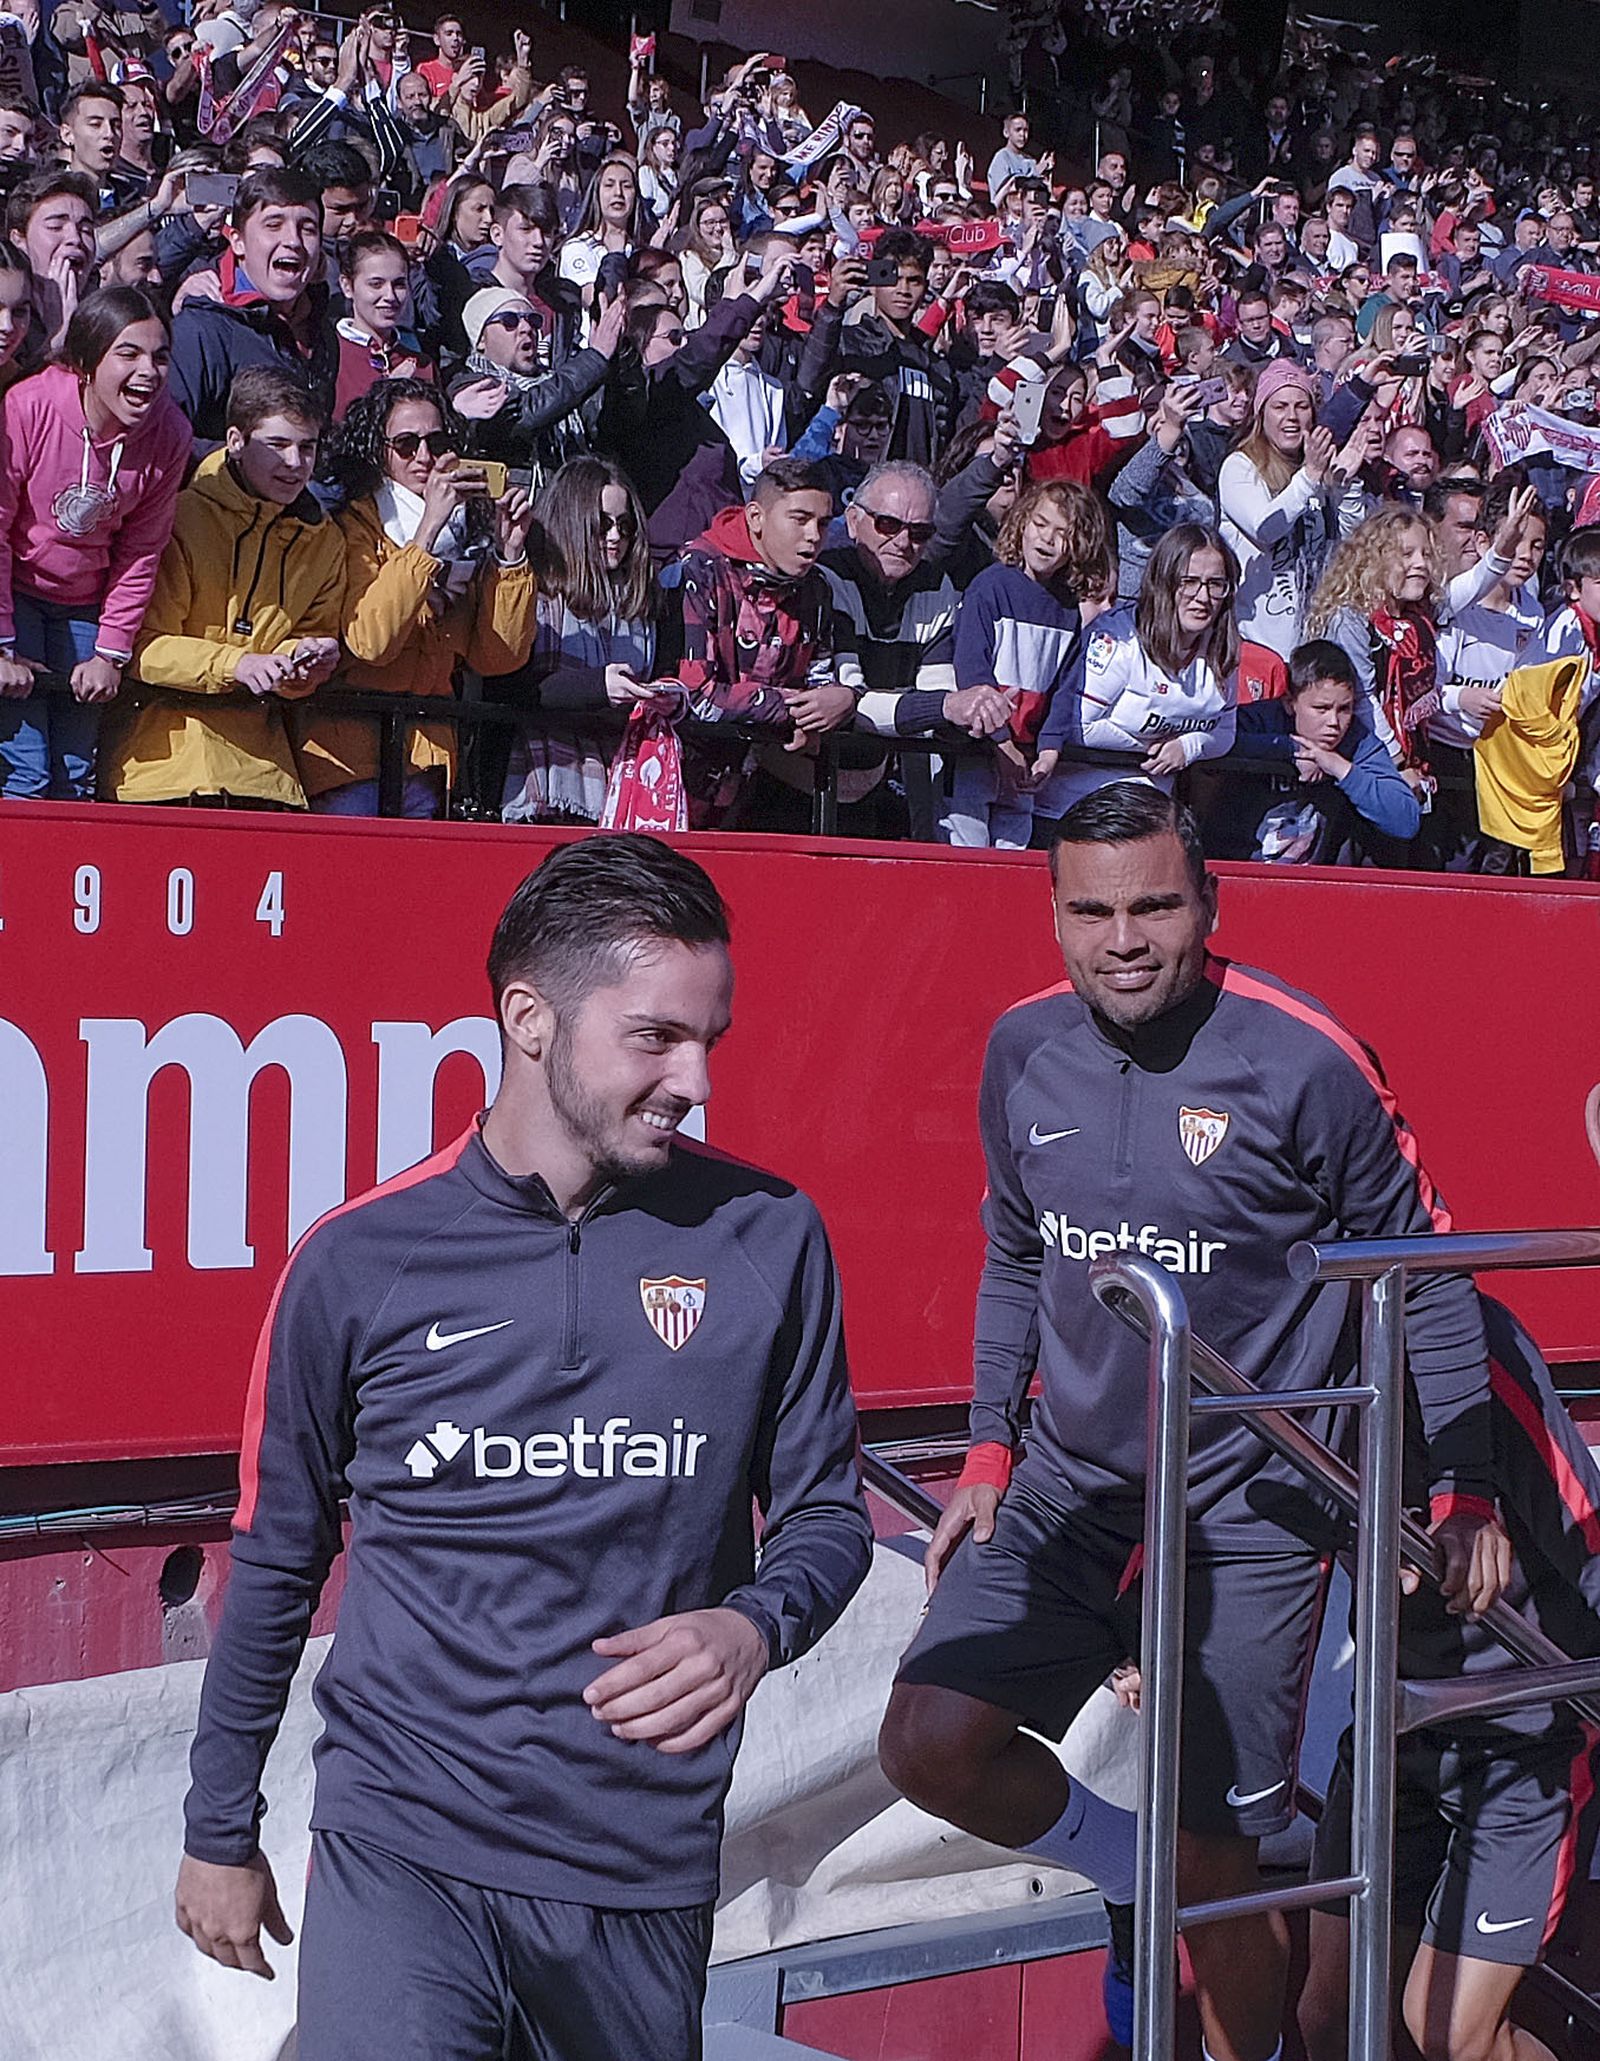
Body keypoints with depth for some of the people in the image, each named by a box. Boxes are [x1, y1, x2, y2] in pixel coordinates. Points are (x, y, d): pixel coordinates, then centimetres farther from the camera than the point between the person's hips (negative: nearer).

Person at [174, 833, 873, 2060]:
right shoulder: (357, 1265, -5)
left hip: (647, 1866, 2)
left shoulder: (767, 1238, -3)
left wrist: (758, 1627, -16)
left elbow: (827, 1513, 7)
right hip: (402, 1853, -1)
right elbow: (276, 1563, 7)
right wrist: (219, 1834, 14)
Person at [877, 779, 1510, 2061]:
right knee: (930, 1745, -11)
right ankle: (1135, 1873, 19)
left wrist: (1466, 1493, -4)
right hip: (1067, 1490, 4)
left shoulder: (1303, 1063, -15)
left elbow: (1428, 1274, -4)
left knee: (1216, 1875, 2)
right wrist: (991, 1451, 11)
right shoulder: (1024, 1052, -1)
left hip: (1247, 1518, -4)